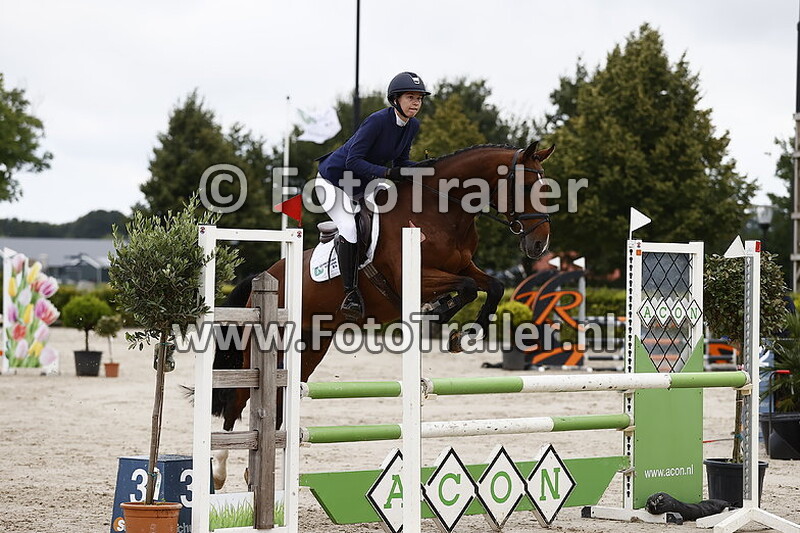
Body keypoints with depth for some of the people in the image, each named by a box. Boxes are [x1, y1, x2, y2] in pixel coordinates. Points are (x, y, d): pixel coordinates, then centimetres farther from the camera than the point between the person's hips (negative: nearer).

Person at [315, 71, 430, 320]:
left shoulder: (413, 126, -5)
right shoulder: (377, 121, -28)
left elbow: (401, 161, 6)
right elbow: (353, 161, -30)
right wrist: (387, 173, -40)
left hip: (363, 184, 9)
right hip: (334, 178, -9)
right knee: (350, 230, -22)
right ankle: (351, 293, -15)